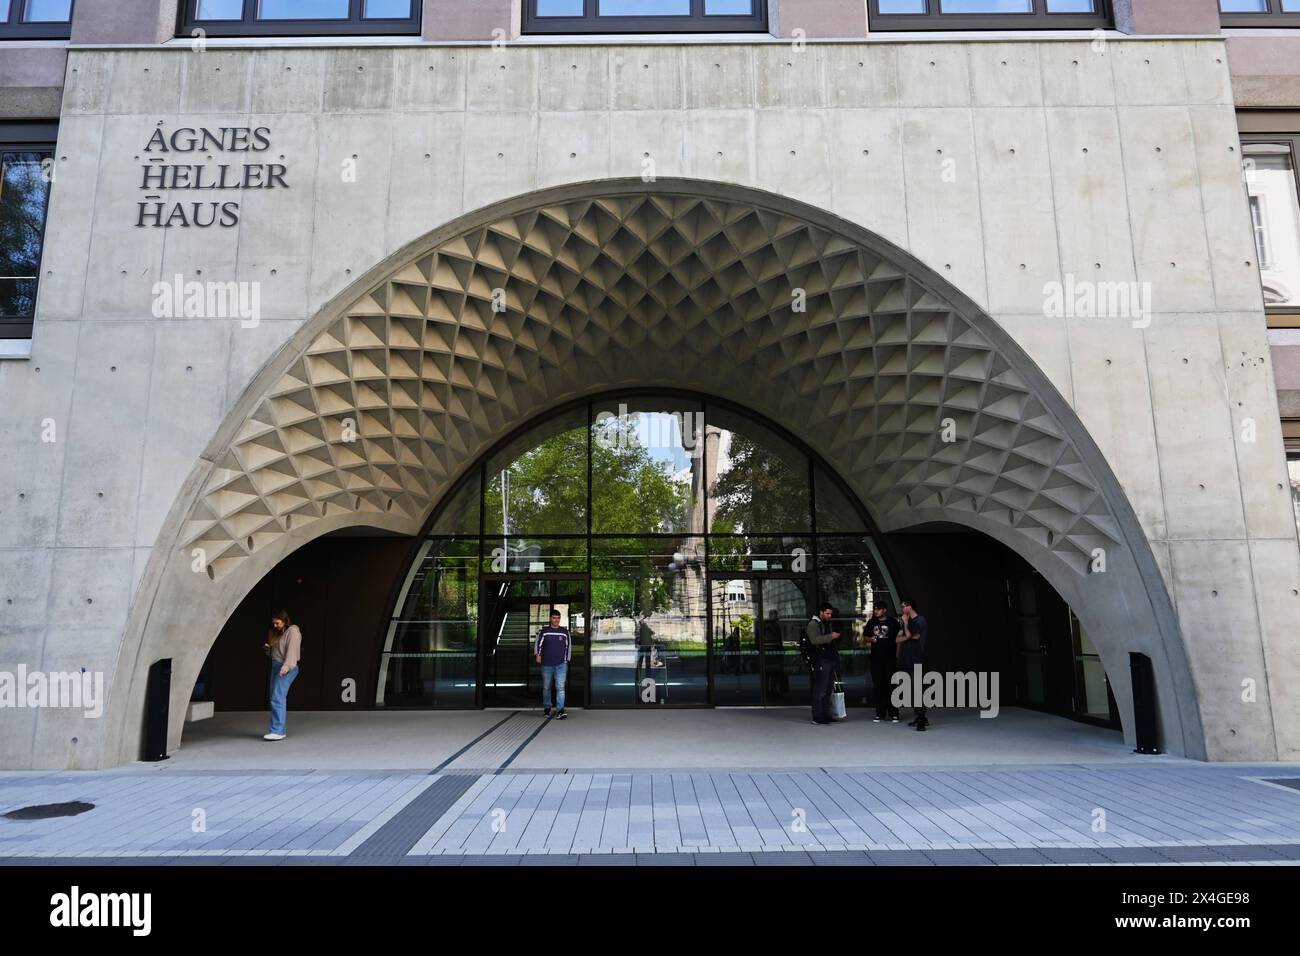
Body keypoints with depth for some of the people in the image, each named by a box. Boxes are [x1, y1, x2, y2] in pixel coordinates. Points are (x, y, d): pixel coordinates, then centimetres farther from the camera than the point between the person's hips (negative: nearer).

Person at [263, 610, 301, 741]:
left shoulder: (292, 631, -9)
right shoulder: (279, 633, 19)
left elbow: (292, 650, -20)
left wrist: (286, 666, -31)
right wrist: (267, 648, 4)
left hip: (286, 669, -10)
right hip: (276, 666, 10)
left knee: (277, 699, -14)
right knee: (276, 699, 10)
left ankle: (277, 732, -15)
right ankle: (280, 730, 15)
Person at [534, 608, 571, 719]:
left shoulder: (565, 632, 7)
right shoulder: (544, 631, 4)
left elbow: (569, 646, 13)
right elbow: (537, 644, -1)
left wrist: (567, 660, 9)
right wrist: (538, 654, -17)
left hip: (561, 664, -1)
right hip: (546, 664, 1)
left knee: (560, 687, -12)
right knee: (546, 688, 11)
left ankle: (560, 711, -17)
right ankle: (547, 708, 30)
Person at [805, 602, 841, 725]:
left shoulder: (827, 624, 21)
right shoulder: (813, 624, -7)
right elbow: (814, 639, -24)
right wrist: (830, 636, -30)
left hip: (829, 659, 9)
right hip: (820, 661, -9)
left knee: (828, 689, 12)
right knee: (819, 690, -8)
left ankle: (826, 715, 19)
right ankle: (817, 717, -5)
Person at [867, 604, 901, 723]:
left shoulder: (893, 622, -2)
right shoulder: (871, 623, 9)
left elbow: (898, 639, 0)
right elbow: (866, 637, 18)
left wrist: (897, 655, -6)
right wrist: (871, 639, -5)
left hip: (890, 658, -3)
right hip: (876, 659, 3)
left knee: (891, 685, -3)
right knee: (878, 686, 5)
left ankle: (893, 713, 3)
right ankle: (880, 713, 11)